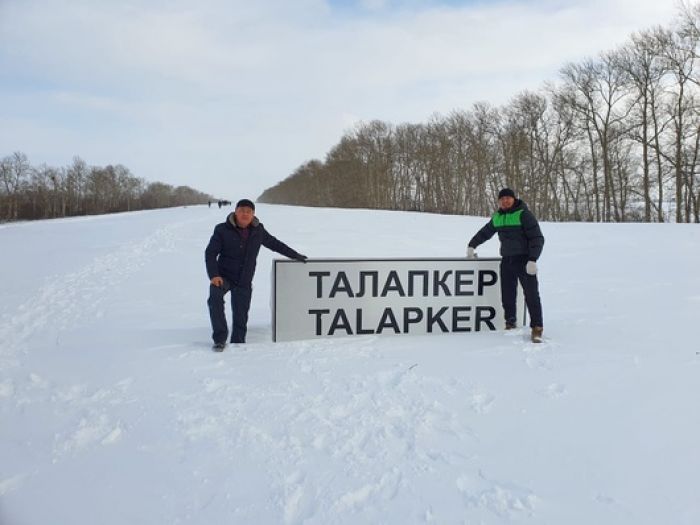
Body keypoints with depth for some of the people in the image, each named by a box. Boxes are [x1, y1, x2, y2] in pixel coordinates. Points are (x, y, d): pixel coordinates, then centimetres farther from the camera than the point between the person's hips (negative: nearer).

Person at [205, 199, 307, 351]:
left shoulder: (258, 231, 5)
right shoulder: (222, 230, -5)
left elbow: (275, 244, 18)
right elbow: (210, 253, -6)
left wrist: (296, 256, 22)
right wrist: (213, 275, -19)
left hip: (244, 282, 3)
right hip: (223, 276, -3)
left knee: (241, 317, 2)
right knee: (215, 298, -30)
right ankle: (220, 339, -21)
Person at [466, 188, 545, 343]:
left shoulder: (524, 214, -8)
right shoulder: (497, 217, 11)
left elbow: (537, 238, -12)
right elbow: (484, 233, 28)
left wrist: (532, 259, -21)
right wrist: (471, 245, 29)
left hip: (524, 260, -5)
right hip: (507, 260, 6)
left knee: (531, 294, -8)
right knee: (507, 295, 5)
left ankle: (537, 328, -3)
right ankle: (510, 324, 19)